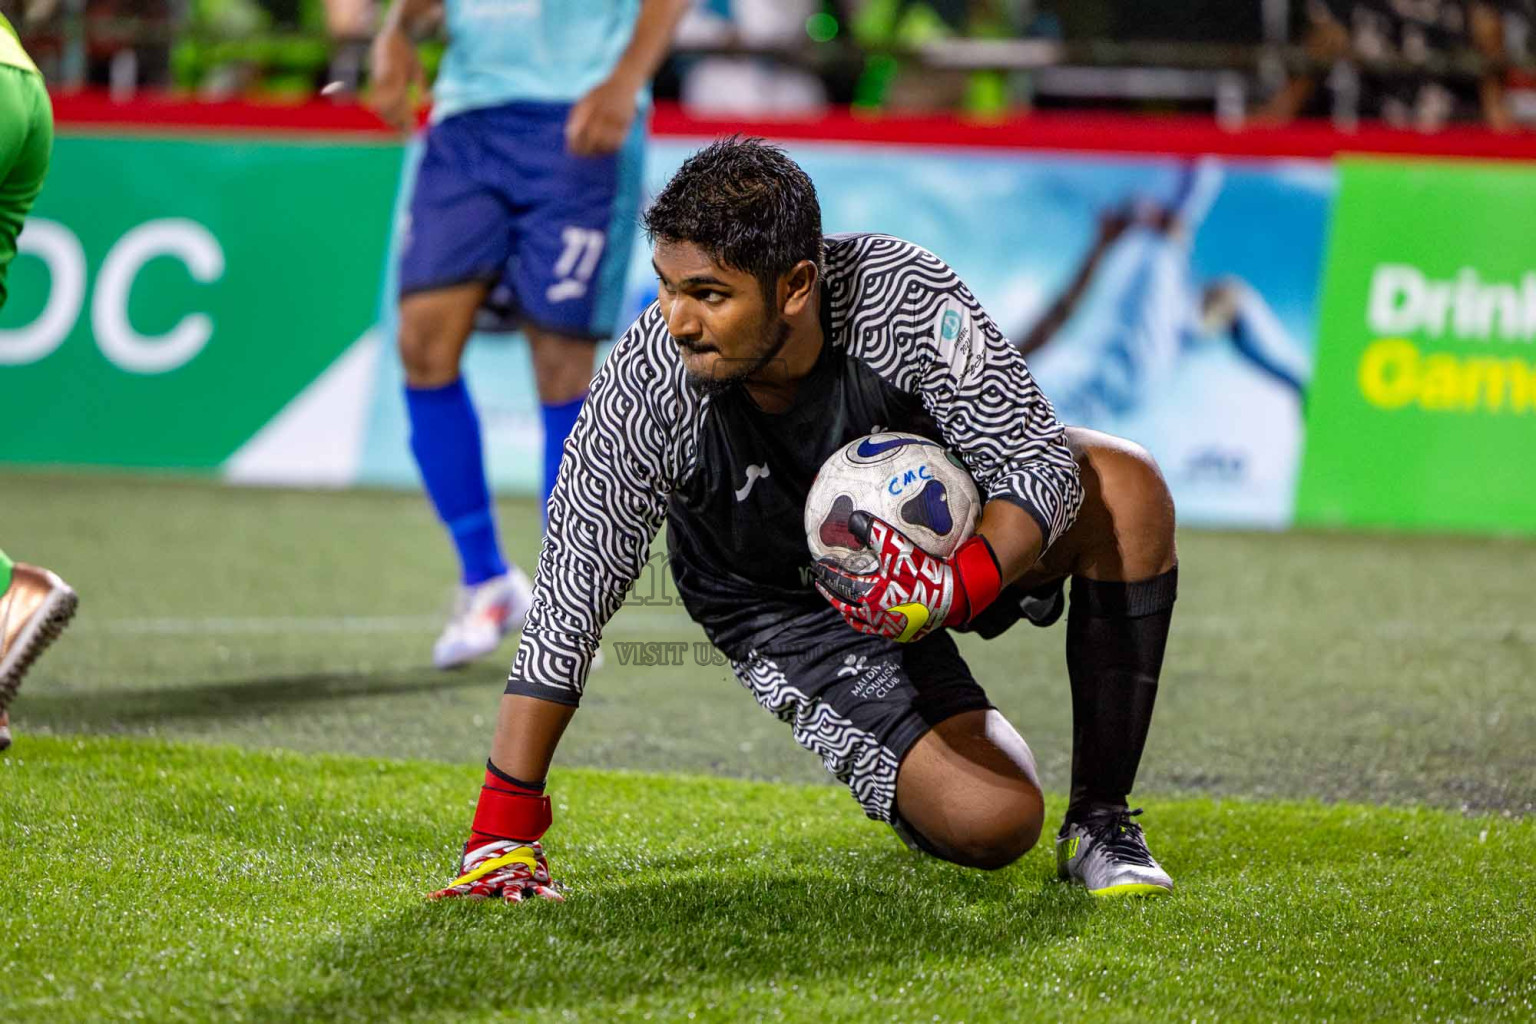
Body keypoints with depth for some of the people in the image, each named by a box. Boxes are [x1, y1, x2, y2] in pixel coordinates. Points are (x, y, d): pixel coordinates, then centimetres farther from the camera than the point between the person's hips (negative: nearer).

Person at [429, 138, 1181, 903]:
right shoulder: (644, 388, -32)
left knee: (1125, 487, -26)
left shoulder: (908, 297, -32)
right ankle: (913, 787, 20)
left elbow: (1041, 470, -25)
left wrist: (953, 588, -45)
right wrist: (502, 831, -26)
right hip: (783, 604, -2)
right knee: (991, 823, -20)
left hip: (947, 542, 2)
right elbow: (570, 600, -25)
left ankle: (1099, 823, -10)